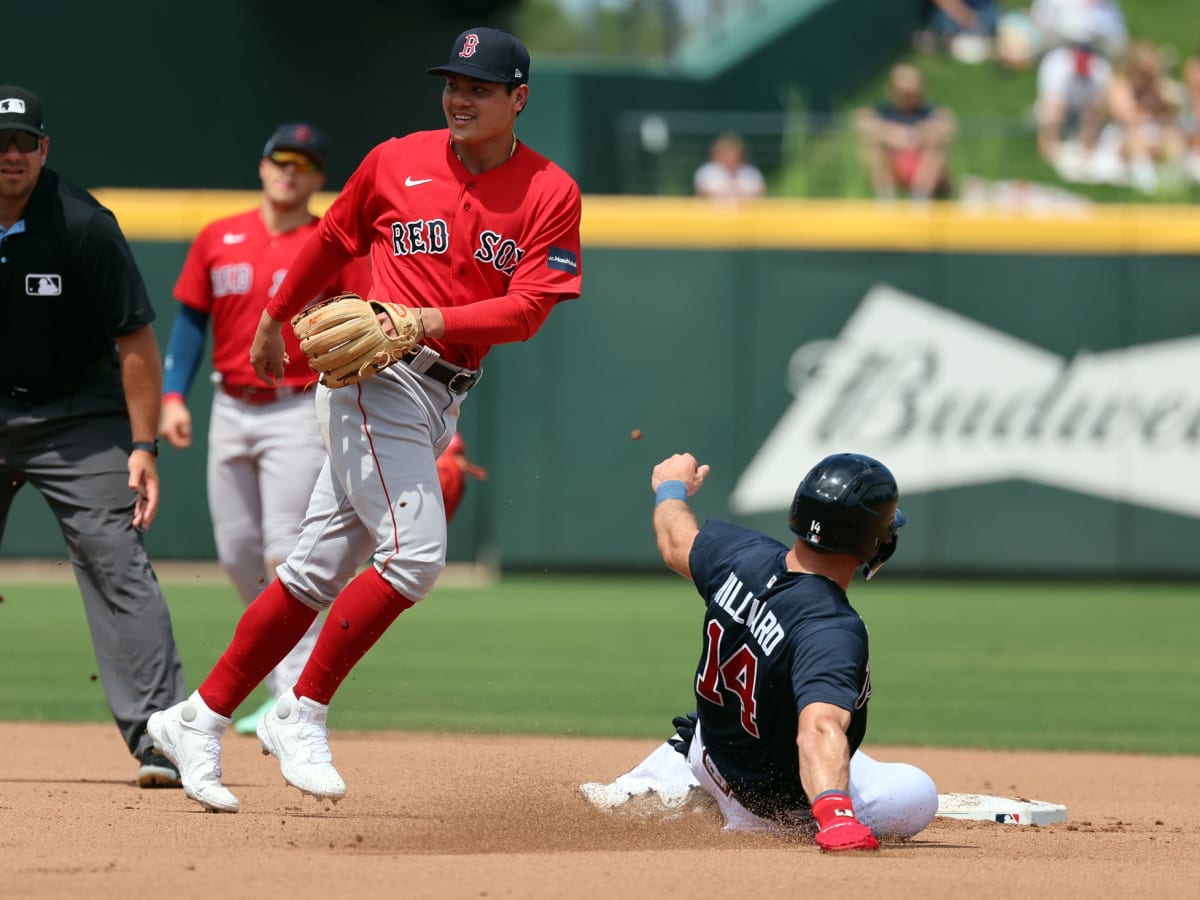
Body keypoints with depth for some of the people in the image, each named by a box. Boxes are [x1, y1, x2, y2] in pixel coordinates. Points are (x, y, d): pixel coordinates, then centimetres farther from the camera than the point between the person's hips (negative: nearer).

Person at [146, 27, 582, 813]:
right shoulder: (396, 162, 0)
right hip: (379, 378, -3)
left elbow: (527, 310, -9)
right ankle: (301, 716, -7)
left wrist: (428, 320, -21)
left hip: (446, 392, 3)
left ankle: (199, 721, 14)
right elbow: (332, 242, 16)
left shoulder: (552, 195, 0)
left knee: (320, 570, 6)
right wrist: (273, 321, 26)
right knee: (413, 553, -19)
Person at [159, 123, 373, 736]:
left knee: (287, 553, -12)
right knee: (236, 551, 8)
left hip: (301, 413, -5)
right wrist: (173, 396, -1)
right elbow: (190, 321, 10)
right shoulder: (218, 239, 8)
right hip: (230, 410, 5)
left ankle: (294, 697, -10)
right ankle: (284, 673, 25)